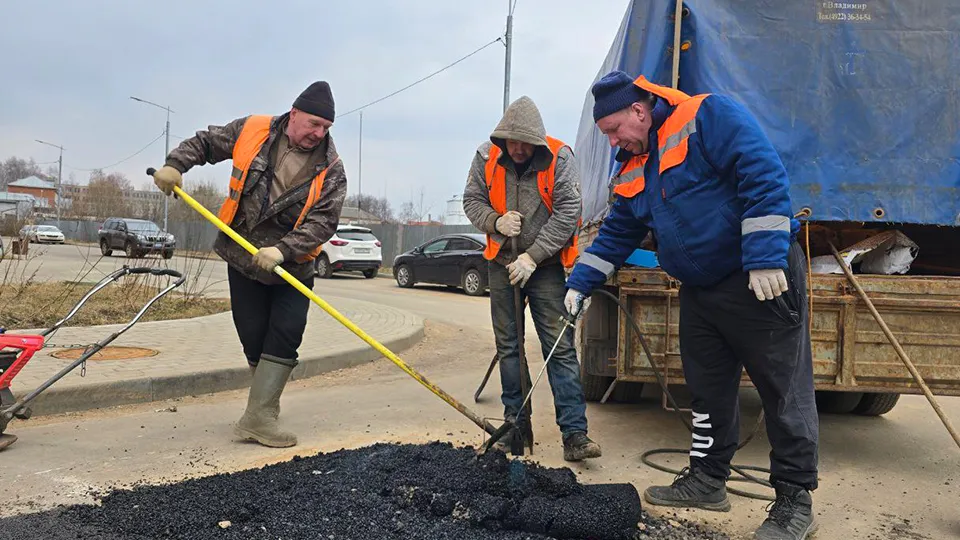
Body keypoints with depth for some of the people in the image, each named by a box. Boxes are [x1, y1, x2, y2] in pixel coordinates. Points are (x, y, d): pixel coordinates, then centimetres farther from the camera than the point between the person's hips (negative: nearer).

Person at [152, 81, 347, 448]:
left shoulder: (331, 169, -8)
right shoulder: (251, 132, -4)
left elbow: (323, 222, -17)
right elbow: (204, 142, 10)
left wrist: (282, 250, -29)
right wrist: (175, 165, -8)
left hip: (291, 267, 0)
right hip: (242, 260, 1)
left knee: (285, 340, -10)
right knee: (254, 341, 4)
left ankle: (259, 418, -6)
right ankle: (265, 405, 23)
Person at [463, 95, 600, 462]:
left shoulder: (559, 158, -11)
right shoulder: (487, 157, -2)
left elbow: (568, 212, -15)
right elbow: (472, 201, 6)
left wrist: (532, 257, -18)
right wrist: (496, 222, -15)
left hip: (545, 264, -3)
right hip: (503, 264, 4)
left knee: (560, 347, -7)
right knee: (508, 346, 10)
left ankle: (574, 433, -5)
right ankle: (517, 423, 23)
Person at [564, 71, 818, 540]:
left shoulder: (708, 116, -12)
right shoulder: (633, 172, 12)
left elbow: (764, 176, -22)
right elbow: (616, 234, 20)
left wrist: (765, 256, -26)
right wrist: (581, 283, 14)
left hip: (764, 279, -8)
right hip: (700, 290, 8)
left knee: (784, 387, 0)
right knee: (707, 389, 14)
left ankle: (795, 499, 11)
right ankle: (707, 480, 28)